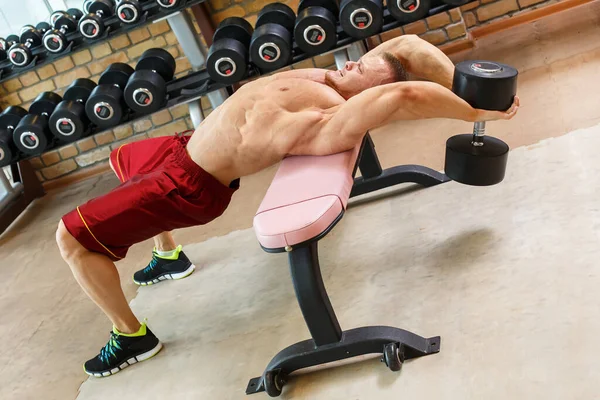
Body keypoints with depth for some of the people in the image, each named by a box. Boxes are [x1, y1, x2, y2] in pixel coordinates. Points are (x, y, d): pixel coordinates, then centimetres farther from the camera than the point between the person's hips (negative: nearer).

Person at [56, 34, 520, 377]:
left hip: (190, 184, -9)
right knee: (123, 163, 37)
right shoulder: (329, 79, -4)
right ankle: (169, 256, 47)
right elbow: (406, 43, 1)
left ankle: (132, 336, 11)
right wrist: (458, 82, -2)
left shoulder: (332, 121, -31)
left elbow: (407, 93, -46)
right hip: (187, 145, 10)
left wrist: (473, 109, -32)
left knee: (72, 238, -6)